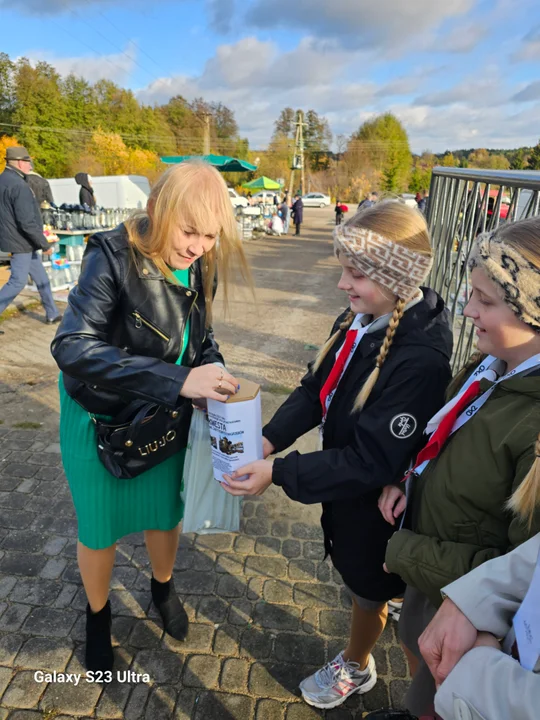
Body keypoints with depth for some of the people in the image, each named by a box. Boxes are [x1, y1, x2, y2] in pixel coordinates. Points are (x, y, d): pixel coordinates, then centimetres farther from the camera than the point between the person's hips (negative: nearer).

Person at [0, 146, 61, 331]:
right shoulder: (19, 185, -20)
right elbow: (28, 222, -24)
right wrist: (45, 244, -17)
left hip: (16, 240, 10)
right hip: (21, 242, -10)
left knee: (41, 278, 15)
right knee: (17, 281, -4)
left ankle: (53, 314, 23)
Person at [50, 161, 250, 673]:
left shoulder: (199, 267, -9)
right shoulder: (112, 257, -26)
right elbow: (73, 347, -35)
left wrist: (214, 376, -18)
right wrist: (178, 381, -41)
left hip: (166, 420, 4)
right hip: (100, 420, -4)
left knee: (164, 512, 21)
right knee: (99, 526, 15)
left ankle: (162, 586, 54)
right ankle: (97, 615, 47)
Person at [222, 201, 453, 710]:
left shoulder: (420, 359, -34)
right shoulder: (359, 317, -11)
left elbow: (371, 461, -30)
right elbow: (317, 388, -2)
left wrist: (279, 473, -28)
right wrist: (271, 437, -15)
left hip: (377, 501, -6)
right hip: (345, 477, 6)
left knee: (367, 589, 22)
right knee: (356, 570, 30)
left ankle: (355, 668, 52)